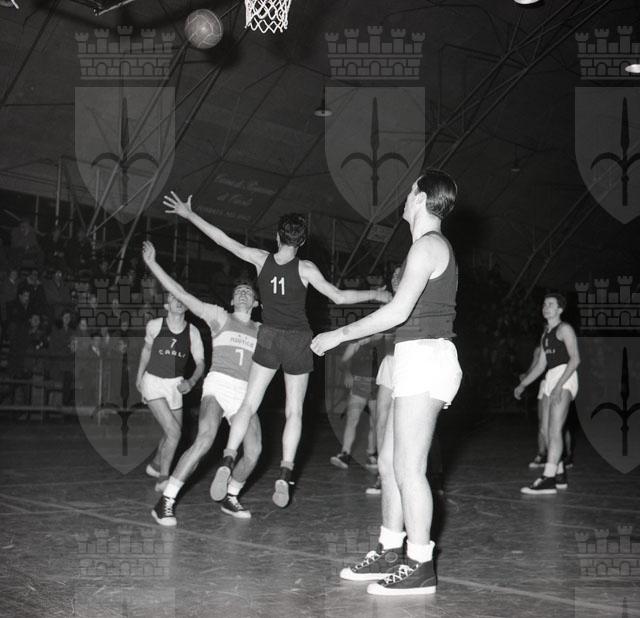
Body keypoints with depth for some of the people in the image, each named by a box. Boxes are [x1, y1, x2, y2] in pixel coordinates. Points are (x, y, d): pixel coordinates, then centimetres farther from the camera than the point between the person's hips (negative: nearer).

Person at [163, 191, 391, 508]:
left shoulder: (261, 259, -6)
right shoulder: (305, 268, -12)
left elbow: (223, 239, -1)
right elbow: (339, 297, -10)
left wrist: (189, 214, 7)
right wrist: (375, 294, 3)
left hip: (269, 338, 2)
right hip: (298, 340, -2)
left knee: (249, 405, 5)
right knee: (294, 411, 7)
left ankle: (227, 462, -11)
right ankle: (285, 475, 0)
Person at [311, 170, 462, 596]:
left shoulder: (428, 245, -11)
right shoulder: (435, 245, 21)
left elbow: (398, 311, -19)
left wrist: (339, 335, -13)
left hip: (425, 355, -10)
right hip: (418, 358, 10)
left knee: (408, 467, -7)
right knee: (390, 462, 13)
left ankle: (420, 567, -1)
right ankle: (391, 553, 22)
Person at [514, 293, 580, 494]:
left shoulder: (564, 329, -2)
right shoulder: (546, 333, 24)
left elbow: (575, 358, -13)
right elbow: (540, 365, 26)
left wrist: (559, 385, -22)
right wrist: (522, 385, 19)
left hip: (565, 376, -9)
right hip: (550, 380, 9)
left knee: (554, 429, -17)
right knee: (547, 430, 4)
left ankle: (548, 479, -24)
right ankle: (559, 474, 11)